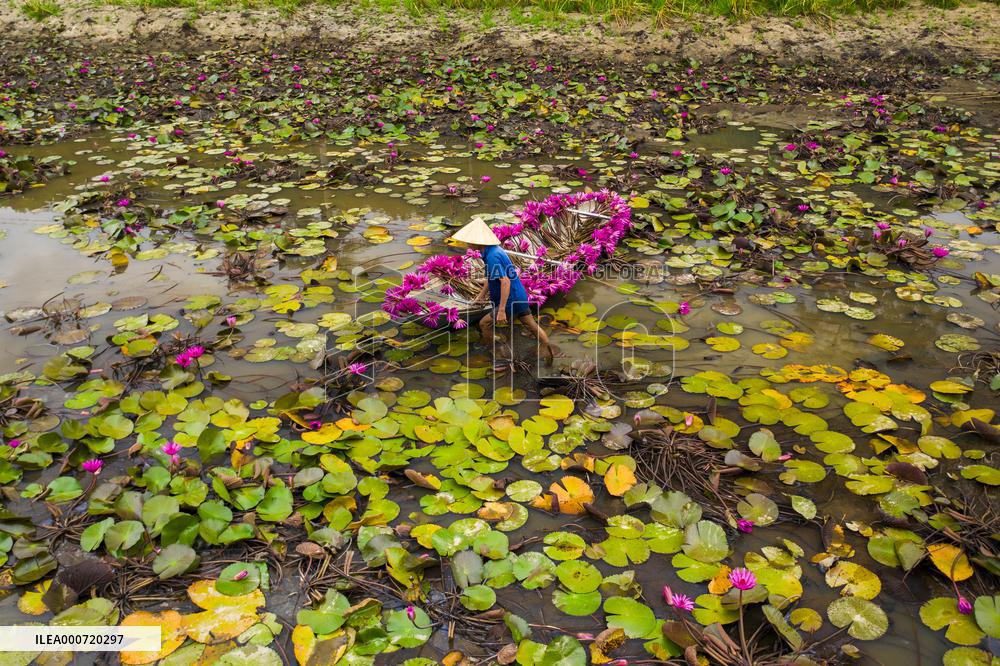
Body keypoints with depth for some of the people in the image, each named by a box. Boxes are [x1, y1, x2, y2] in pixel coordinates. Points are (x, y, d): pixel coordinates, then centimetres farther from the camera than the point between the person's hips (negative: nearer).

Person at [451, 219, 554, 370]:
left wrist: (501, 310, -31)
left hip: (511, 301, -9)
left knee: (485, 324, 3)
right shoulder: (494, 250, 5)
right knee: (531, 325, 20)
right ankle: (549, 352, 31)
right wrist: (481, 295, 29)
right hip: (520, 297, 9)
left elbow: (505, 282, -32)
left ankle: (502, 359, 13)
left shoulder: (492, 256, -25)